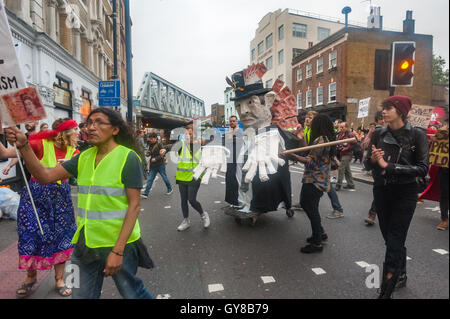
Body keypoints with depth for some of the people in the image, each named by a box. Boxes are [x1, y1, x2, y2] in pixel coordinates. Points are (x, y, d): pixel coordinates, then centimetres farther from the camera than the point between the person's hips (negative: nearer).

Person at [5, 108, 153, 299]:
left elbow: (134, 205, -16)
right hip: (85, 243, 6)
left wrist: (117, 251, -19)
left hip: (118, 241, -5)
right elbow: (45, 176, 4)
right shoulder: (84, 157, 6)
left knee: (131, 293, 11)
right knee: (81, 295, 17)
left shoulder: (128, 157, -13)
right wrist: (23, 146, -11)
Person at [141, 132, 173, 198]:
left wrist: (156, 159, -23)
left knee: (164, 177, 9)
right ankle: (145, 194, 0)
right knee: (150, 179, 1)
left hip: (160, 165, -6)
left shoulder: (159, 144, -11)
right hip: (153, 165, 6)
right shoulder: (150, 145, 9)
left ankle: (170, 189, 30)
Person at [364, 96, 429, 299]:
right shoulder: (378, 134, 1)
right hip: (381, 190, 4)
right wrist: (373, 159, -19)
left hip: (405, 194, -4)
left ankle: (386, 292, 4)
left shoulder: (416, 135, -9)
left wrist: (389, 166, -21)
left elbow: (422, 169, -14)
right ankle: (401, 275, 40)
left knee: (394, 243, -3)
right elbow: (368, 164, 4)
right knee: (389, 237, 17)